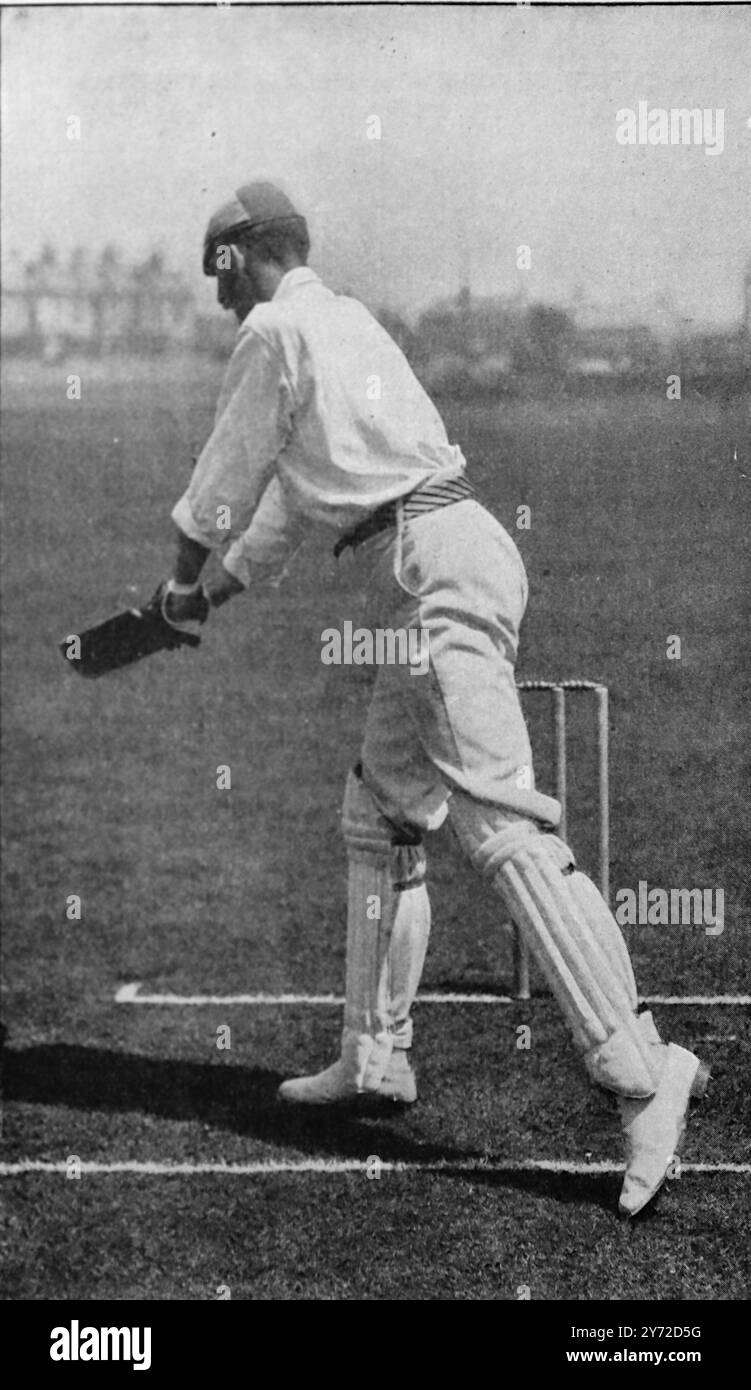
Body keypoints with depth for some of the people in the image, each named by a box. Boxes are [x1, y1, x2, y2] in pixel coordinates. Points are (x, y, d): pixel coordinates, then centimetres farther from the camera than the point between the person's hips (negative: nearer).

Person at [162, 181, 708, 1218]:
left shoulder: (275, 329, -3)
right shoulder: (343, 319, 25)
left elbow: (228, 477, 6)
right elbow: (294, 493, 34)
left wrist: (184, 572, 25)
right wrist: (219, 591, 42)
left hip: (435, 566, -10)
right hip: (433, 575, 10)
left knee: (500, 823, -18)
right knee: (378, 815, 17)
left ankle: (642, 1070, -24)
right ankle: (376, 1057, 23)